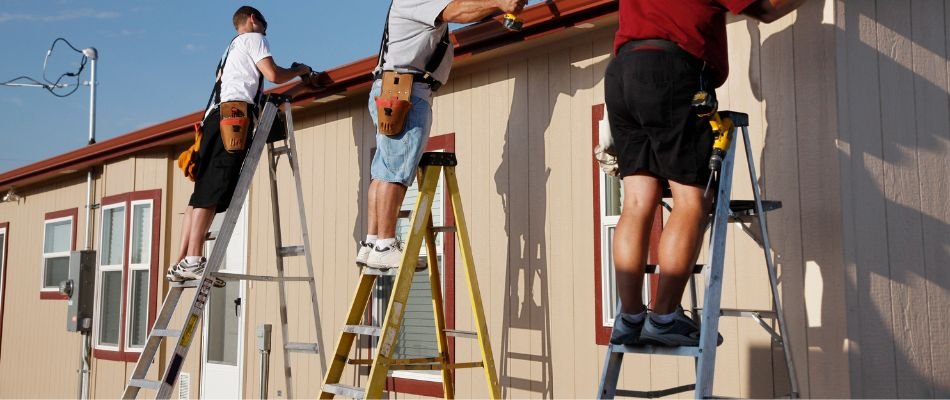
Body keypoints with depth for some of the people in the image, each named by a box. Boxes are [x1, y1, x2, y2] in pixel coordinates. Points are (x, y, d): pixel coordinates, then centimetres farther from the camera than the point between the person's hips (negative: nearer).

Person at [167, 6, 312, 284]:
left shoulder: (231, 47, 37)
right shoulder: (253, 38, 12)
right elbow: (273, 75, -2)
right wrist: (299, 70, 15)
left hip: (215, 115, 9)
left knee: (202, 193, 2)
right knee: (212, 192, -18)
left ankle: (181, 263, -3)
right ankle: (192, 260, -26)